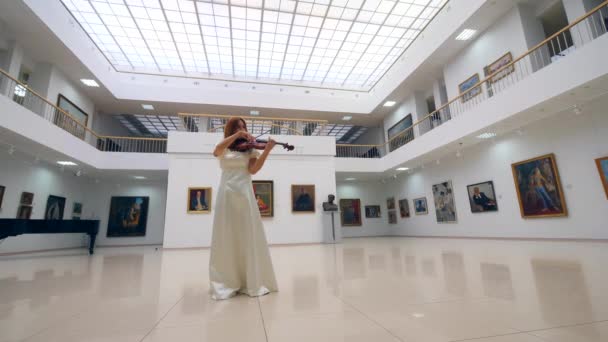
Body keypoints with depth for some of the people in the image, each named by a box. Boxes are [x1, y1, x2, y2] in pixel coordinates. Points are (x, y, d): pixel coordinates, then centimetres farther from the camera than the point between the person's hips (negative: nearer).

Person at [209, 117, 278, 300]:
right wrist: (236, 136, -15)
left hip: (244, 194, -1)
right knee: (226, 239, 0)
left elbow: (253, 169, -5)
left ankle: (253, 281, 6)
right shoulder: (224, 149, 16)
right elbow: (216, 152, -9)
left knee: (249, 238, -2)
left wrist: (267, 150, -16)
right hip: (226, 195, 1)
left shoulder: (250, 149, 12)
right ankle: (226, 283, 9)